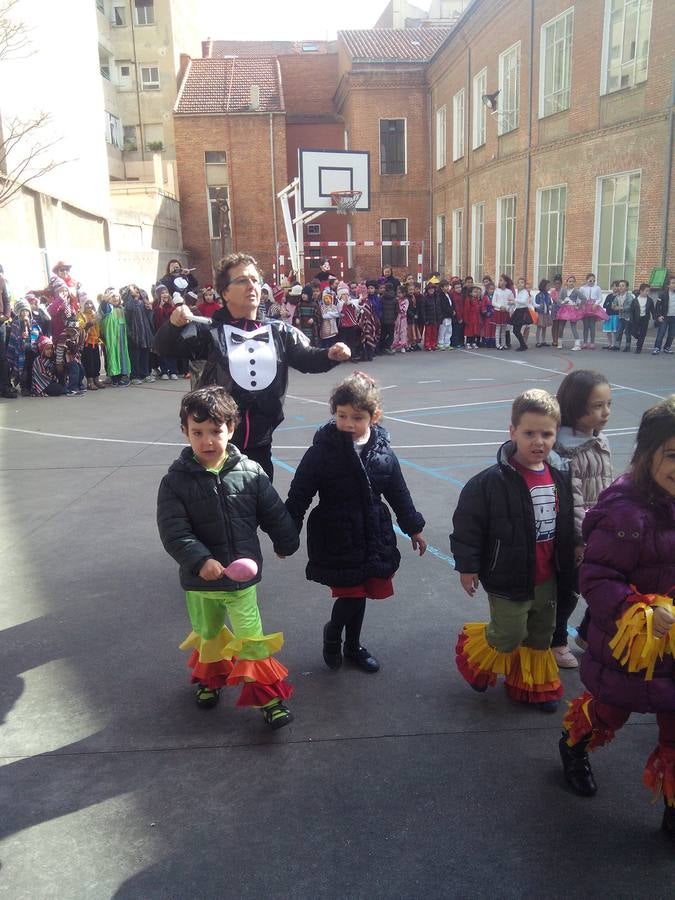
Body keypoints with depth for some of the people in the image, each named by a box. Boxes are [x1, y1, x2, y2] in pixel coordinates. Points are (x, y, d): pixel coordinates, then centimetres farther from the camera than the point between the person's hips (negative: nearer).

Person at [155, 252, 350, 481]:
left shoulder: (279, 331, 4)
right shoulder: (211, 332, -5)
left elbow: (307, 358, 1)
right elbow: (165, 348, -10)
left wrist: (331, 355, -20)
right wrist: (173, 324, -31)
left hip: (260, 443, 3)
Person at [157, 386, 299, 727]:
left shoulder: (250, 473, -12)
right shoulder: (176, 480, -13)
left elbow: (274, 514, 2)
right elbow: (173, 531, -18)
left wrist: (286, 543, 13)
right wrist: (200, 561, -30)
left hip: (242, 576, -1)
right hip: (199, 579, 1)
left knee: (252, 639, 3)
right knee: (207, 634, 23)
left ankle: (268, 697, 20)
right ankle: (210, 678, 50)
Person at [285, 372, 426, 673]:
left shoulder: (383, 452, -2)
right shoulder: (322, 451, -14)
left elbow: (399, 493, 10)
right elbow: (298, 495, -9)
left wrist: (413, 528, 17)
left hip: (373, 538, 4)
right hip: (336, 540, -4)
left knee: (360, 594, 16)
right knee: (350, 595, -4)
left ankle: (353, 646, 40)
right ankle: (332, 634, 29)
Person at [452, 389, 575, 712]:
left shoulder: (559, 479, -1)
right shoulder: (493, 481, -23)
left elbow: (565, 528, 12)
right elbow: (467, 525, -17)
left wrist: (566, 568, 17)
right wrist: (467, 567, -13)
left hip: (547, 580, 6)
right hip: (508, 580, -6)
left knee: (541, 637, 20)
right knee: (508, 637, 3)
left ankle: (532, 686, 42)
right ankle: (474, 653, 34)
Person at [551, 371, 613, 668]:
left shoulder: (601, 441, 3)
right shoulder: (566, 449, -23)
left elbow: (607, 487, 12)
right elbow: (572, 499, -22)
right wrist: (580, 539, -19)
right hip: (576, 536, -7)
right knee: (568, 591, 10)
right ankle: (556, 641, 33)